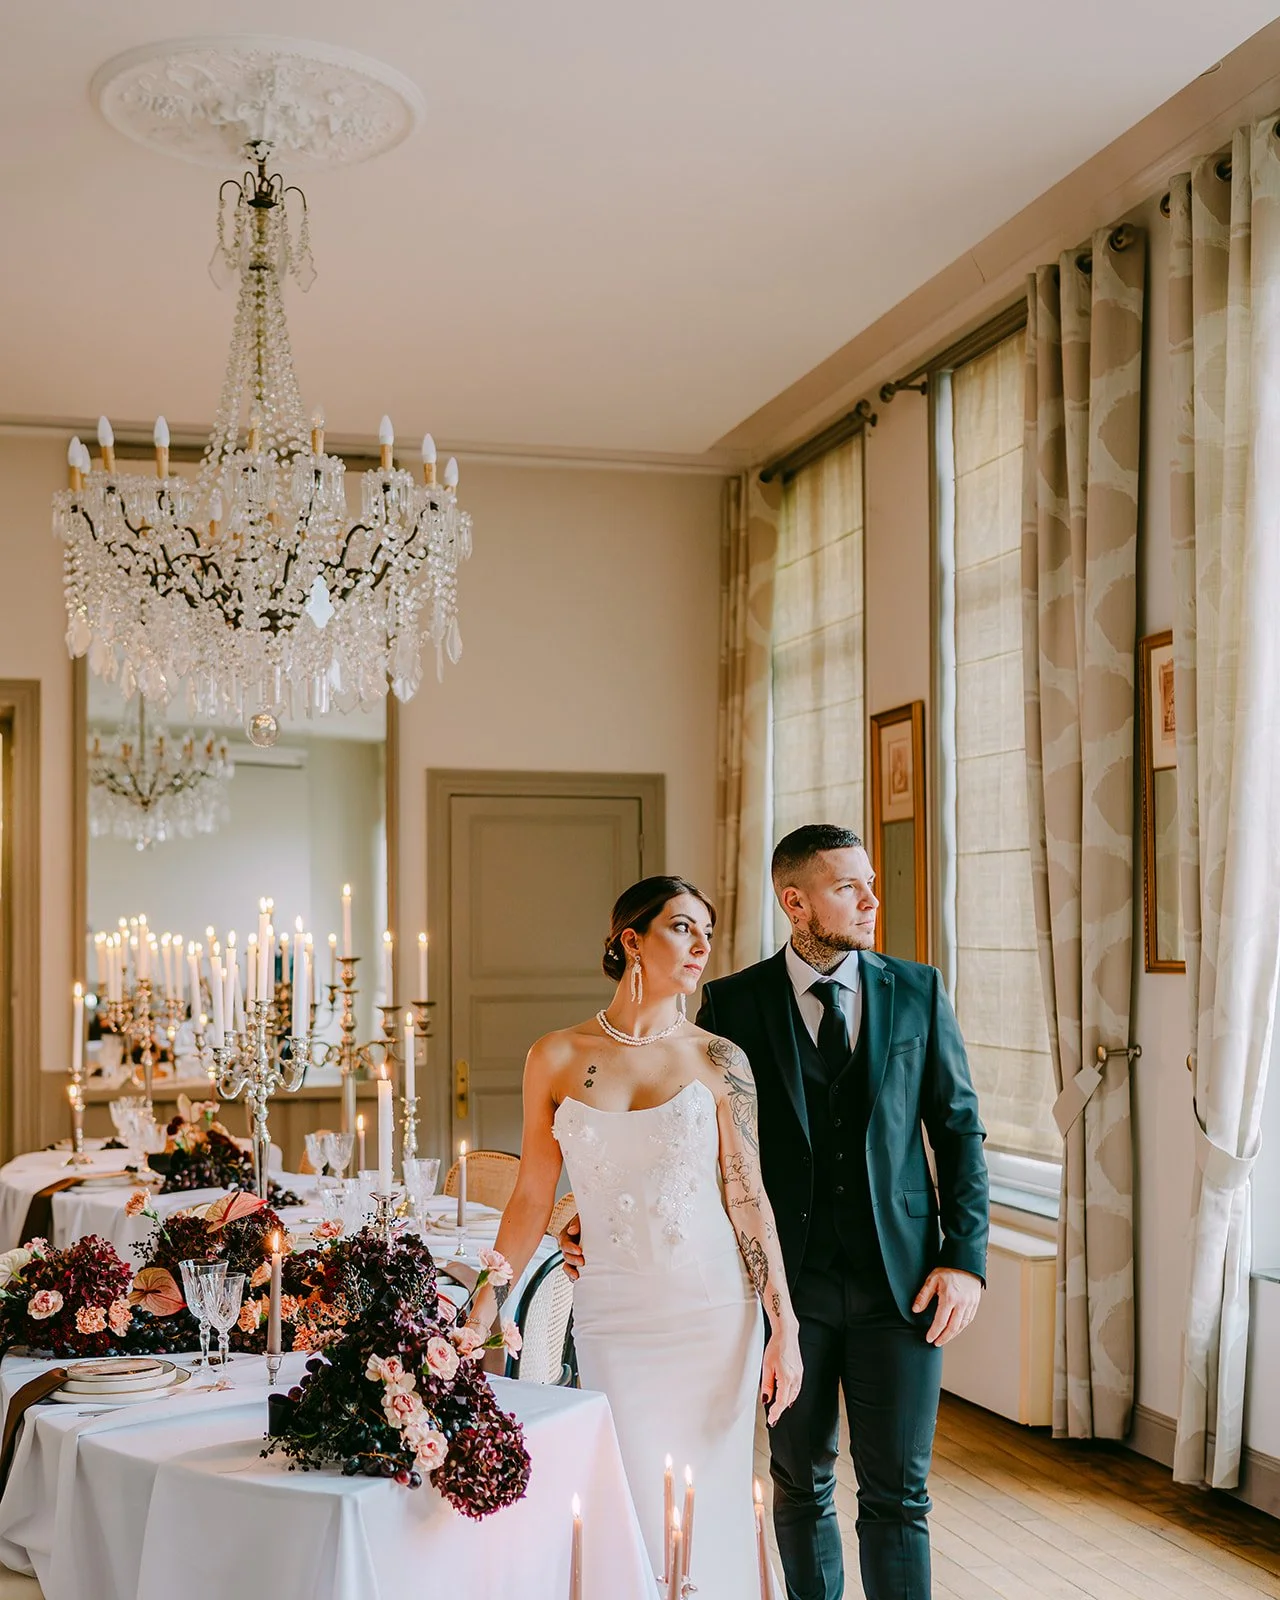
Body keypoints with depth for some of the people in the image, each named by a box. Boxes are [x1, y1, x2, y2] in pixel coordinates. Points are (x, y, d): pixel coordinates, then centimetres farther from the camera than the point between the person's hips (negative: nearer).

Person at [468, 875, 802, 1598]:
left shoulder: (718, 1060, -1)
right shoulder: (557, 1058, 1)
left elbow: (748, 1196, 0)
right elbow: (532, 1199, 6)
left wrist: (784, 1327, -3)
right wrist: (483, 1307, 3)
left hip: (714, 1311, 0)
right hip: (611, 1316, 0)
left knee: (711, 1506, 5)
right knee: (636, 1511, 2)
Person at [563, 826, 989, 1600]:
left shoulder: (917, 991, 2)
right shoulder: (732, 1002, -1)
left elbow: (960, 1130, 4)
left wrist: (966, 1260, -4)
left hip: (901, 1279, 0)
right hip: (788, 1281, 0)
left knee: (898, 1492, 2)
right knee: (802, 1484, 13)